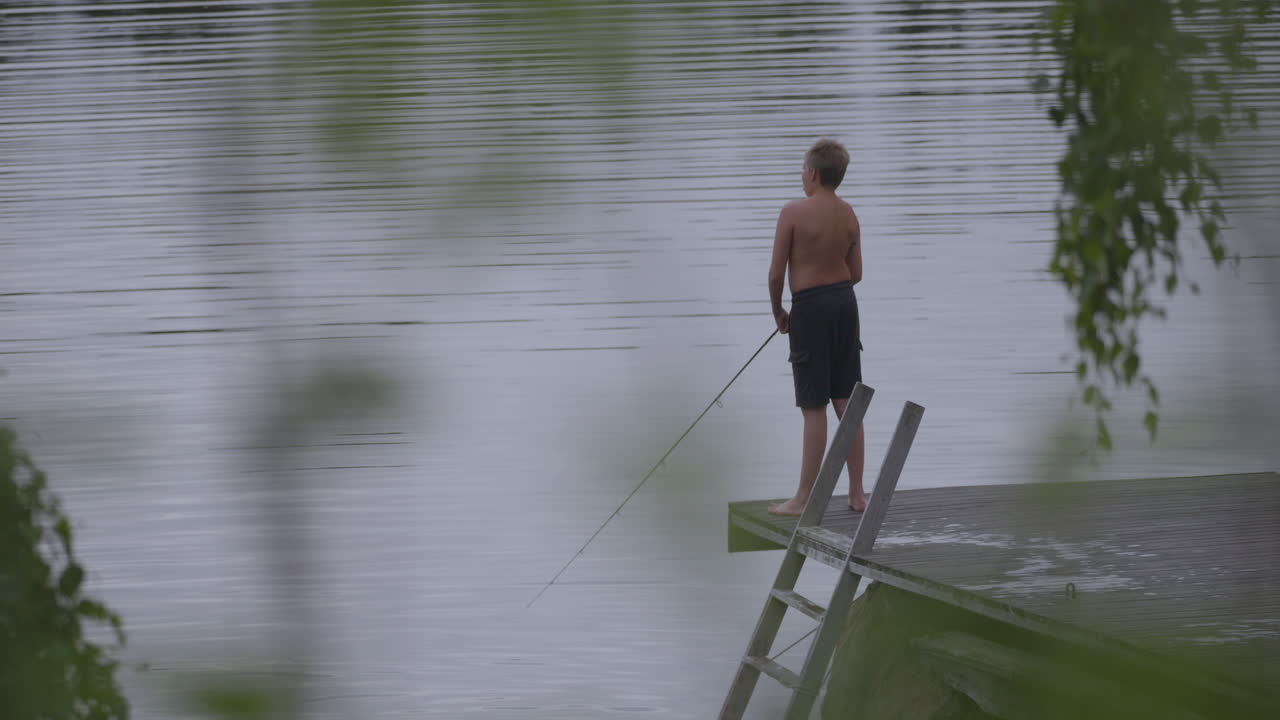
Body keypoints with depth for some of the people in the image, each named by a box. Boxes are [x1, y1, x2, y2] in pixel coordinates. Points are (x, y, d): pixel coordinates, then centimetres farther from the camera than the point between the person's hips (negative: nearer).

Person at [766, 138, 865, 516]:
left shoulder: (794, 212, -14)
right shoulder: (849, 215, 5)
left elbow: (776, 273, -13)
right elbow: (856, 272, 11)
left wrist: (778, 311, 3)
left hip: (810, 306, -6)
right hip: (845, 301, 6)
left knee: (814, 408, -3)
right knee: (847, 403, 10)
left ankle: (803, 499, 3)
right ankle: (857, 494, 12)